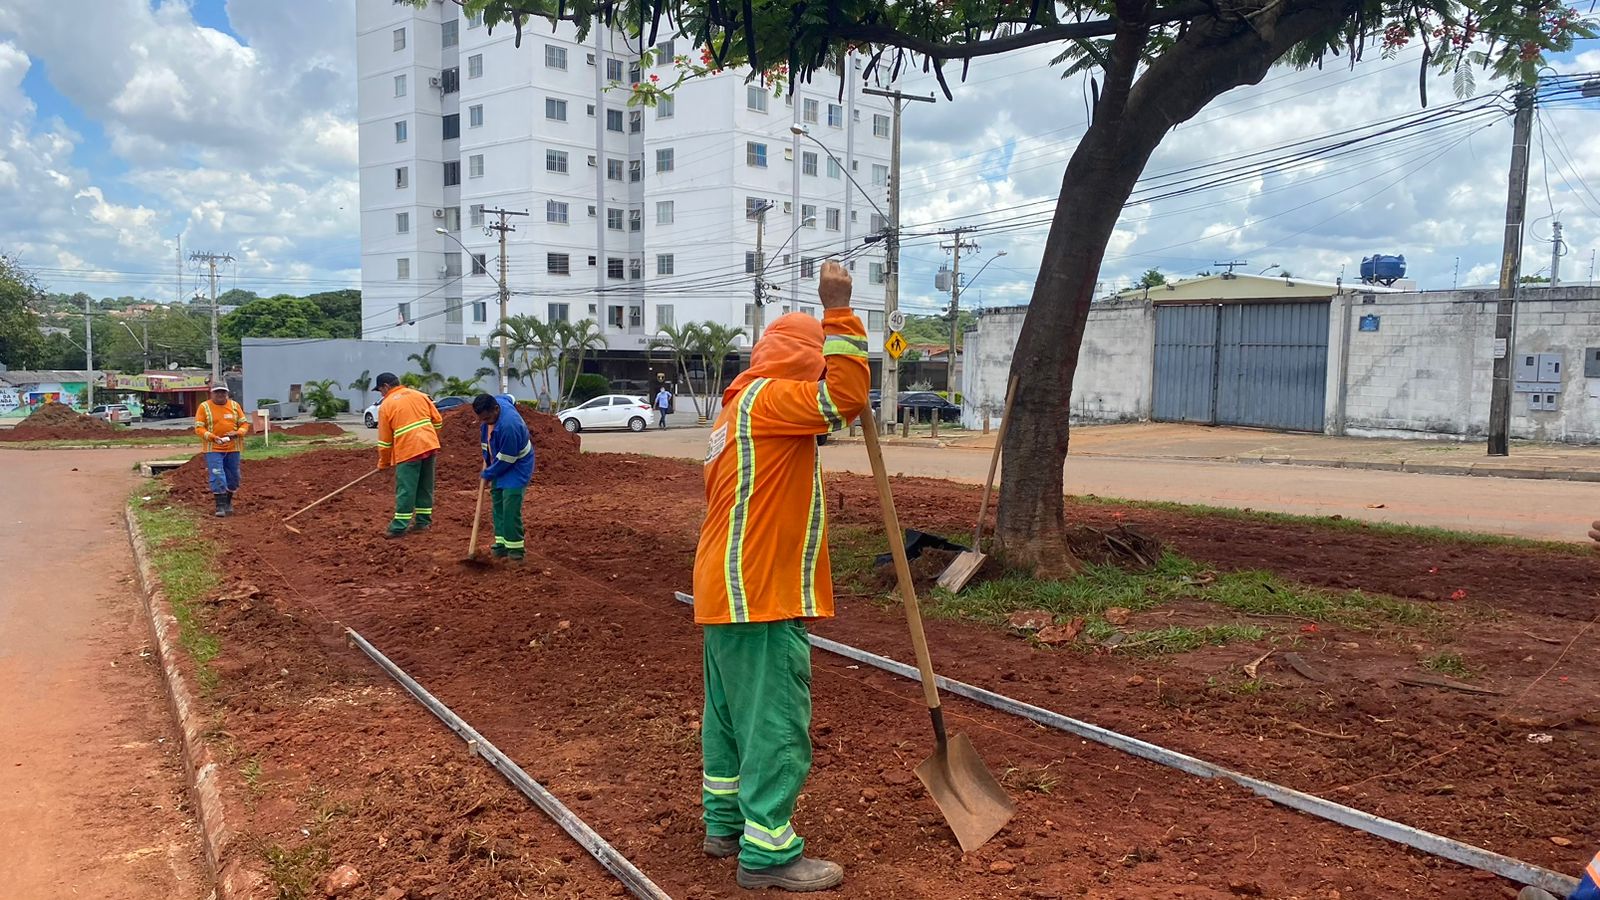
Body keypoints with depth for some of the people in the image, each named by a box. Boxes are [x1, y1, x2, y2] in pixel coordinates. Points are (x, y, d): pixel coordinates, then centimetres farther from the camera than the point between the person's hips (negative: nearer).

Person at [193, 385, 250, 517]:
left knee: (232, 477, 9)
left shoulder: (235, 405, 6)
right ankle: (220, 506, -7)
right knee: (217, 476, -10)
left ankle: (228, 503, 26)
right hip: (213, 448, -3)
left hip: (232, 448, 3)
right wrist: (212, 437, -21)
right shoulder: (204, 407, -2)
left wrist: (237, 433, -14)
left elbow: (244, 424, 7)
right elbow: (199, 428, -5)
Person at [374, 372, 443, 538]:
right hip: (429, 446, 5)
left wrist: (383, 463, 15)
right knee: (425, 486, 13)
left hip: (408, 450, -5)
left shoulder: (386, 405, 2)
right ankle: (423, 521, 19)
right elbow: (438, 420, 13)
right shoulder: (419, 395, 14)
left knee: (405, 490, -2)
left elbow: (385, 440, 3)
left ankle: (399, 527, 0)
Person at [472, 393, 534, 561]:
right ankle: (502, 544, 16)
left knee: (510, 508, -14)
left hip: (516, 467, -9)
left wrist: (488, 474, -10)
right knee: (497, 502, 10)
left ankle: (515, 548, -6)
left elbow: (506, 459, -27)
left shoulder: (508, 426, -37)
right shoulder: (494, 402, -12)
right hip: (500, 463, 9)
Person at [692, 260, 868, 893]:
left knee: (730, 712, 17)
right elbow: (848, 396, -26)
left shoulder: (742, 407, 18)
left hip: (728, 592, 11)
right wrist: (838, 311, -23)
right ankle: (767, 854, 4)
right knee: (774, 722, -4)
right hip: (760, 598, -11)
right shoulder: (766, 399, -14)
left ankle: (726, 824, 30)